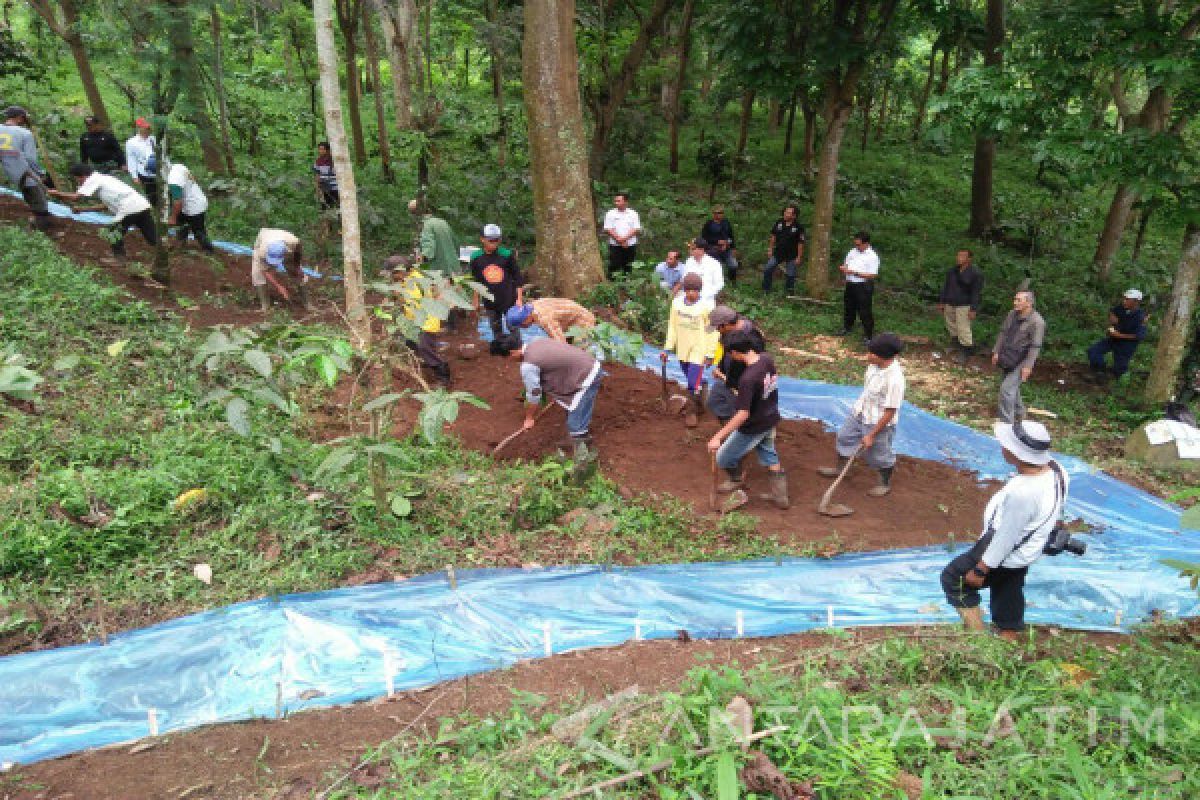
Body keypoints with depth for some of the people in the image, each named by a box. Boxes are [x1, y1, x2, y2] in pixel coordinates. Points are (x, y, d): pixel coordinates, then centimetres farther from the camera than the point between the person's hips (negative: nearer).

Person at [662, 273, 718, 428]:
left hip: (698, 351, -5)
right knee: (692, 381, 18)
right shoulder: (677, 302, -1)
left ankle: (692, 412, 11)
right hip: (682, 350, 5)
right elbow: (672, 326, 7)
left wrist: (710, 354, -9)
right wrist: (667, 347, 5)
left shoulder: (706, 306, -15)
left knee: (693, 383, -7)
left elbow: (712, 332, -10)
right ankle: (698, 406, 37)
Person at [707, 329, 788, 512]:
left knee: (724, 458, 12)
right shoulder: (767, 359, -11)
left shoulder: (747, 379, -33)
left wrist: (718, 437, -31)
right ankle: (780, 495, 36)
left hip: (753, 427, -8)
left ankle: (738, 493, 26)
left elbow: (743, 414, -33)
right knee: (770, 457, 26)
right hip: (771, 420, 8)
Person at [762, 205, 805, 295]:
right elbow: (773, 236, 9)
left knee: (790, 276, 5)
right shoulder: (779, 222, -1)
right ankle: (766, 291, 12)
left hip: (791, 256, -3)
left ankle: (788, 293, 19)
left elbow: (800, 243, -10)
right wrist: (770, 249, 7)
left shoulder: (798, 227, -12)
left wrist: (798, 257, -12)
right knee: (767, 270, 0)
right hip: (778, 253, 4)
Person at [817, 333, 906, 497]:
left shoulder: (894, 379, -36)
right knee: (844, 436, 25)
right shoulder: (875, 364, -14)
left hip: (878, 422, -8)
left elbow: (889, 413, -27)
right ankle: (839, 469, 49)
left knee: (879, 454, 14)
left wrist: (871, 435, -20)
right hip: (860, 412, 8)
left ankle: (885, 484, 41)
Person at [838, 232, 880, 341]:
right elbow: (846, 263, 22)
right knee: (848, 307, 20)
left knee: (864, 311, -4)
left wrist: (854, 272, -22)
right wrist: (843, 268, -4)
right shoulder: (853, 251, 8)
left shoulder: (872, 256, -13)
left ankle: (868, 335, 6)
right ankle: (846, 329, 39)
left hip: (863, 286, -7)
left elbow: (873, 275, -18)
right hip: (850, 284, 7)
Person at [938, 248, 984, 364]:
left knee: (963, 329, -6)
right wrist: (941, 302, 14)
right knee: (951, 326, 18)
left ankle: (966, 351, 6)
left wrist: (973, 309, -16)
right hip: (949, 304, 7)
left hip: (964, 306, -7)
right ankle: (955, 342, 38)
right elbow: (945, 286, 15)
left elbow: (977, 293, -12)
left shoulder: (975, 273, -11)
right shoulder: (951, 271, 7)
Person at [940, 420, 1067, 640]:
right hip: (1025, 553, 9)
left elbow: (1005, 539, -28)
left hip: (1005, 556, -9)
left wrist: (980, 570, -16)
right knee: (1008, 597, 26)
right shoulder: (1055, 469, -12)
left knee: (954, 578, 11)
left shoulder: (1022, 492, -38)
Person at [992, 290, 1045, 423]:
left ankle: (1006, 421, -4)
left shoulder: (1037, 322, -19)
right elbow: (1003, 333, 13)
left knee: (1007, 388, -12)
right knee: (1012, 387, 21)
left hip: (1020, 363, -7)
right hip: (1006, 359, 7)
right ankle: (1018, 412, 42)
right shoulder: (1012, 314, 2)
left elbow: (1035, 346, -19)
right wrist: (996, 351, 12)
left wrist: (1028, 366, -20)